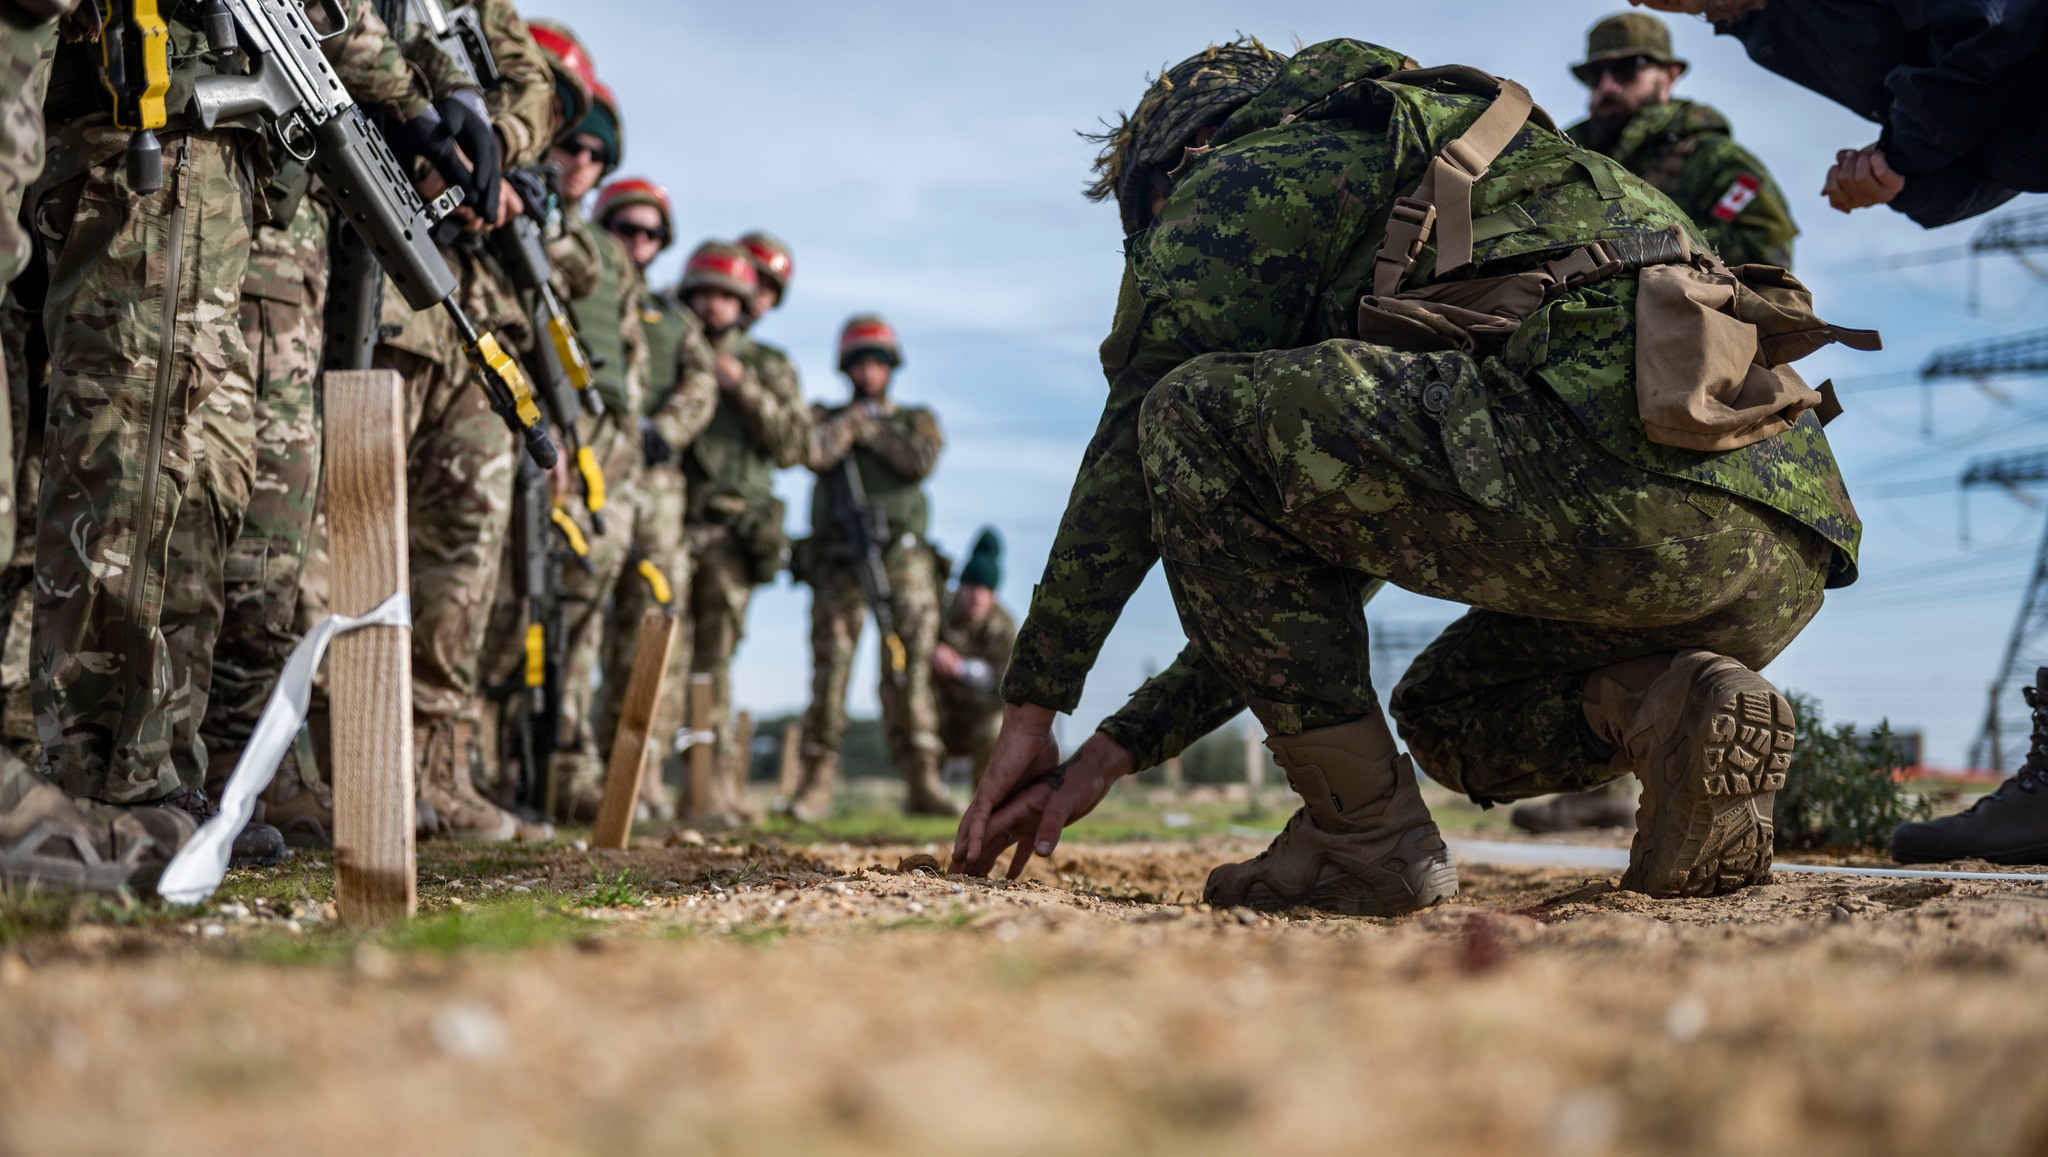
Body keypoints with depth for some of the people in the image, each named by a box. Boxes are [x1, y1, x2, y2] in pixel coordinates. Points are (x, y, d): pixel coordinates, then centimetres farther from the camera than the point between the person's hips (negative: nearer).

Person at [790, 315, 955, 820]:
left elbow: (921, 462, -5)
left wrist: (870, 429, 2)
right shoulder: (825, 417, 17)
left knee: (909, 672, -6)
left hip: (902, 558, 0)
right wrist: (854, 418, 4)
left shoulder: (916, 419, 18)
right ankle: (817, 782, 0)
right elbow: (814, 452, -6)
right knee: (829, 670, -4)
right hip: (837, 563, 0)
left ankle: (922, 781, -5)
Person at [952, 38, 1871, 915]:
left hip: (1616, 467, -10)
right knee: (1441, 715, 32)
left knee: (1193, 413, 1)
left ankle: (1362, 830, 0)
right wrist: (1117, 751, 37)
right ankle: (1675, 710, 1)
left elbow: (1134, 449, 13)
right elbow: (1297, 588, 38)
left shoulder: (1238, 179, 14)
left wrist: (1031, 708, 22)